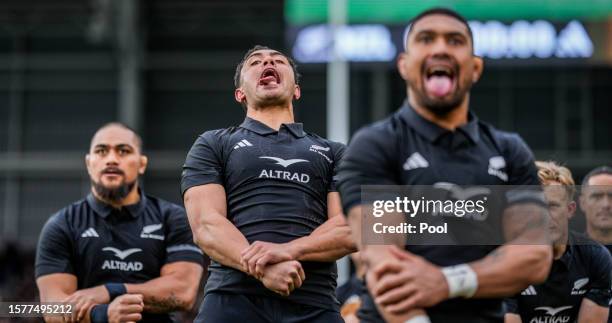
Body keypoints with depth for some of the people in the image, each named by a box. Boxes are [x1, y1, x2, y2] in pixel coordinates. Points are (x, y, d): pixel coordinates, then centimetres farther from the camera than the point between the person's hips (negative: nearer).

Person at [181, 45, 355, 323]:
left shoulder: (333, 153, 20)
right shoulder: (212, 145, 15)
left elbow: (351, 227, 5)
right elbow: (206, 225, 1)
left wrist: (289, 249, -14)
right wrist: (261, 268, -17)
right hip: (233, 300, -1)